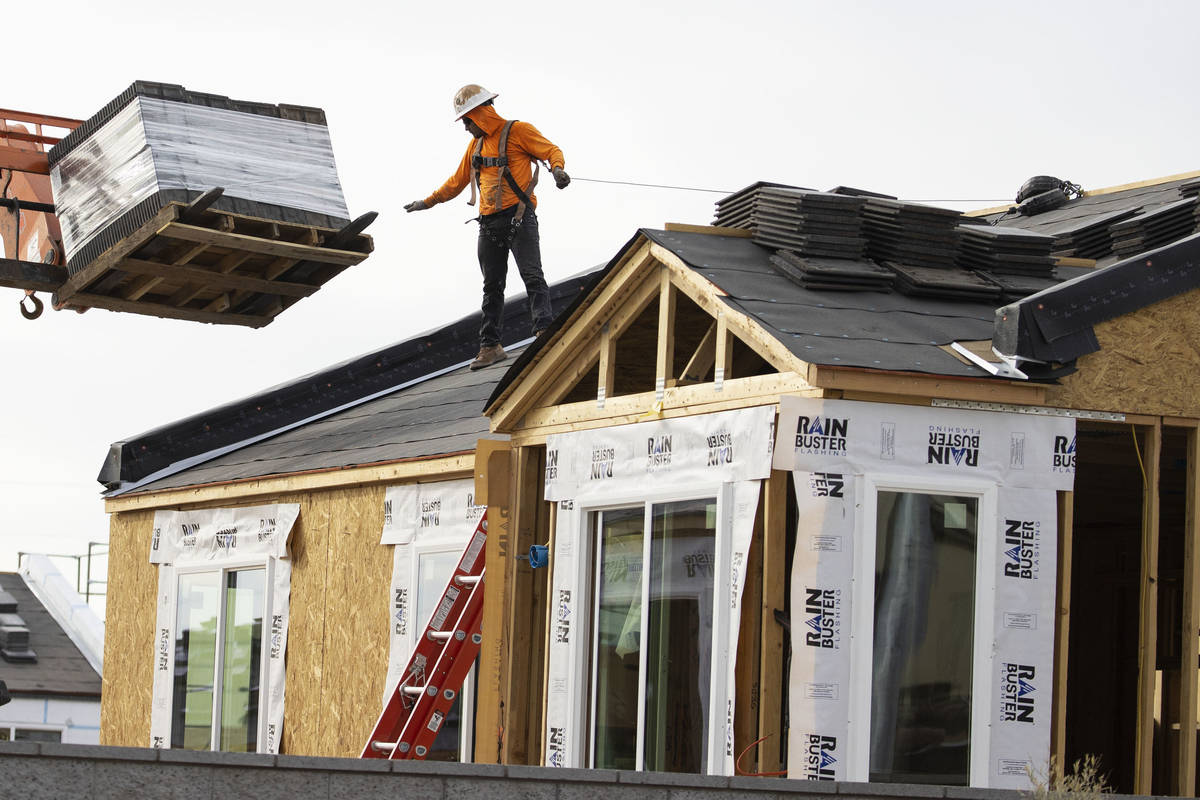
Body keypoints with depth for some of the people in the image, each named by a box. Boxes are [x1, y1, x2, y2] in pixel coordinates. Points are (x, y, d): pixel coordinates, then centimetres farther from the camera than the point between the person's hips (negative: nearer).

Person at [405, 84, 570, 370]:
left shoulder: (518, 131, 0)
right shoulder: (476, 144, 21)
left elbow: (551, 150, -7)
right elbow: (457, 180, 31)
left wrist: (557, 168, -29)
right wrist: (428, 202, 35)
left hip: (519, 217, -7)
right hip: (489, 224, 7)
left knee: (532, 276, -16)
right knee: (492, 287, 6)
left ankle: (544, 331, -23)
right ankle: (490, 345, 8)